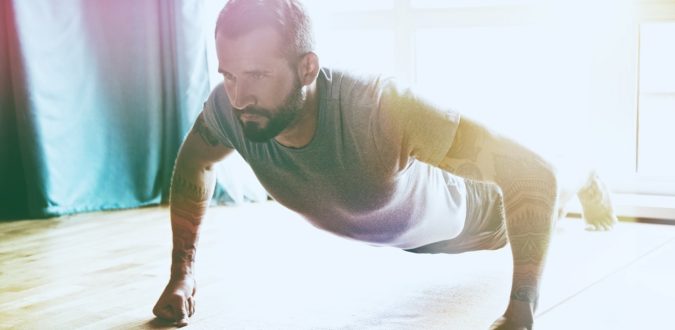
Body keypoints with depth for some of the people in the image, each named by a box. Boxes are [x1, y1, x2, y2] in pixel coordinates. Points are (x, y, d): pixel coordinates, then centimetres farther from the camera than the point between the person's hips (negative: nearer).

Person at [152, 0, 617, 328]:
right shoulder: (227, 108, -35)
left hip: (466, 219, -5)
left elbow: (535, 176, -45)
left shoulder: (381, 109, -50)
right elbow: (193, 164, -9)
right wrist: (182, 275, -14)